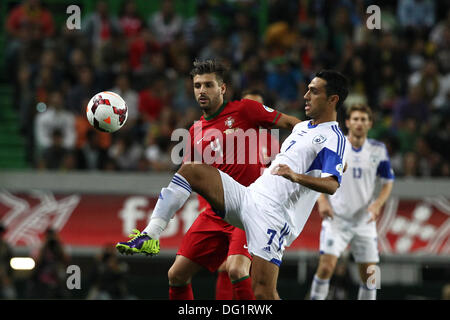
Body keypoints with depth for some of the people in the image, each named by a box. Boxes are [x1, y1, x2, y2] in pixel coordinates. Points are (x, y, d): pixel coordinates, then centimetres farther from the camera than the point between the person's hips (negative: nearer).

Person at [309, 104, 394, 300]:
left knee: (369, 275, 3)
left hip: (364, 221, 2)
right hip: (336, 218, -2)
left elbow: (388, 182, 10)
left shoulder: (378, 150, 2)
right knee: (327, 266, -18)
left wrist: (377, 204, -8)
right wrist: (322, 201, -10)